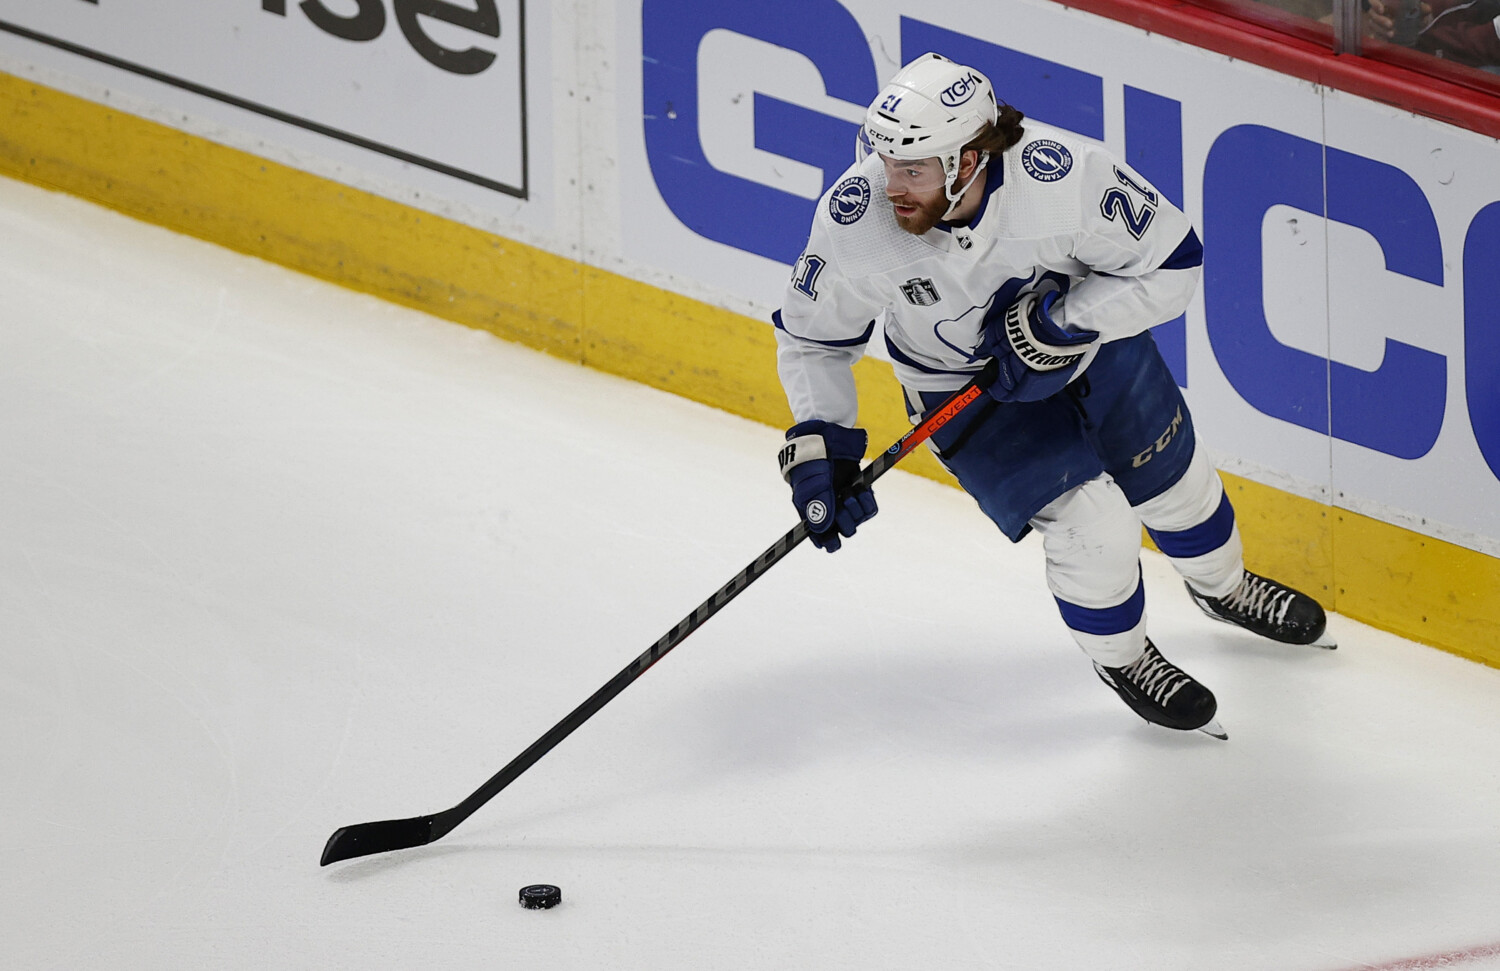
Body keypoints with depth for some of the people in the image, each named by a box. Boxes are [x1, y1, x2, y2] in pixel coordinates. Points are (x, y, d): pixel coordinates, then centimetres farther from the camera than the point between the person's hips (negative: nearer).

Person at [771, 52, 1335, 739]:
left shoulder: (1063, 175, -38)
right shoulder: (855, 220, -33)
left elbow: (1171, 264, -24)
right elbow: (813, 338, -14)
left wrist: (1058, 328, -31)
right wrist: (818, 446, -21)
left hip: (1086, 336, 1)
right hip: (960, 384, -1)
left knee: (1171, 479, 19)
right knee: (1090, 524, -13)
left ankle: (1223, 586, 54)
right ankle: (1119, 657, 19)